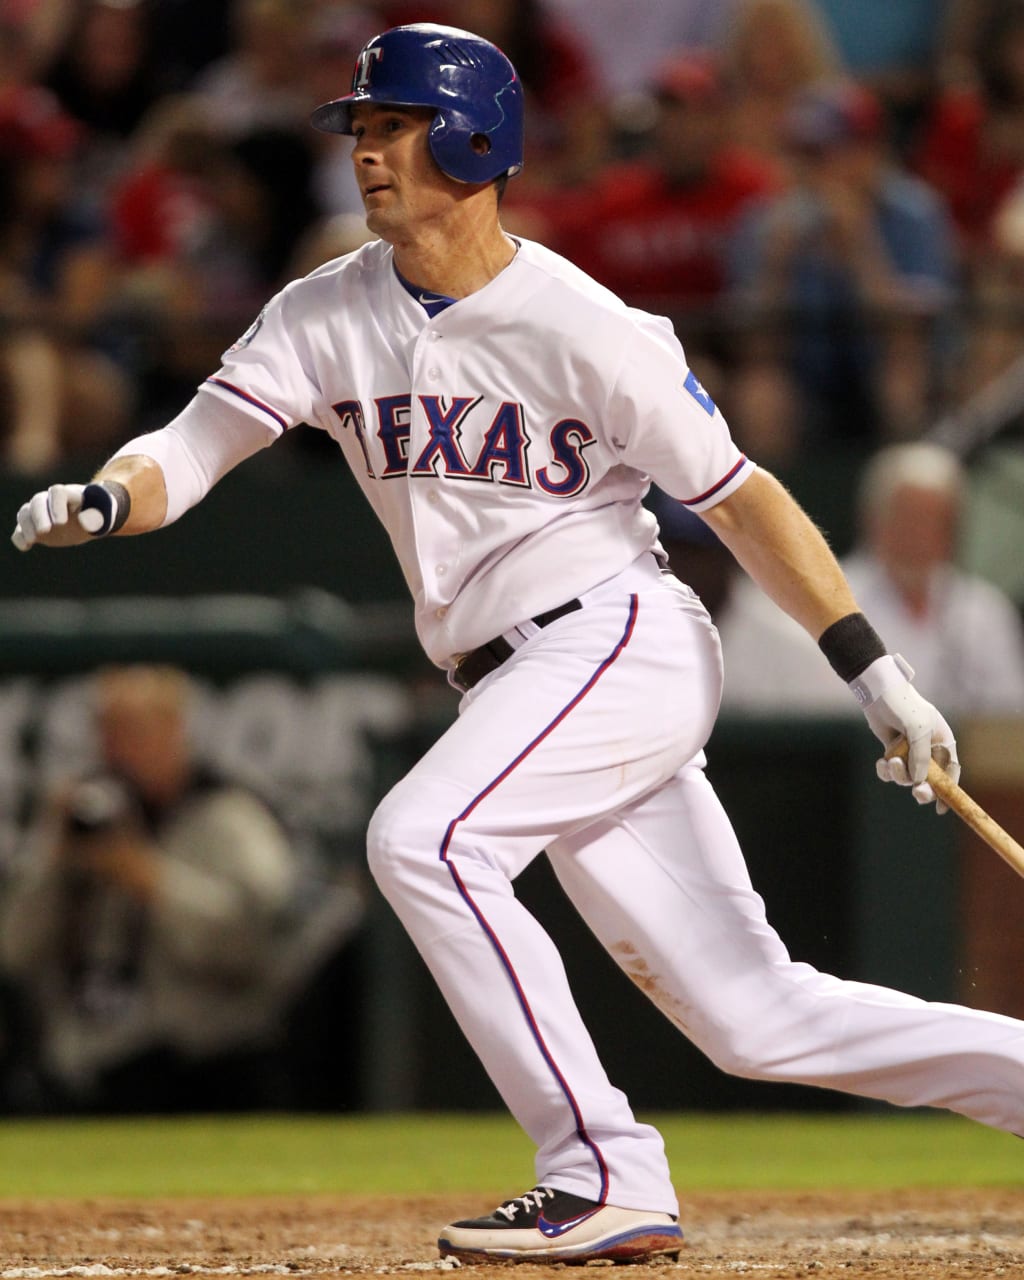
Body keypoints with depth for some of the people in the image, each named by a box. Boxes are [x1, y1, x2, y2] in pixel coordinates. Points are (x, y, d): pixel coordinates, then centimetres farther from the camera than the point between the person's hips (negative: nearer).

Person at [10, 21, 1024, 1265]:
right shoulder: (329, 316, 5)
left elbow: (740, 499, -5)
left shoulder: (579, 327, -10)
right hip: (510, 688, 6)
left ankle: (606, 1179, -22)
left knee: (421, 838, -27)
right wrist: (101, 499, -26)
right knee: (755, 1017, 5)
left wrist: (879, 677, -7)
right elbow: (189, 451, -3)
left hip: (620, 638, -6)